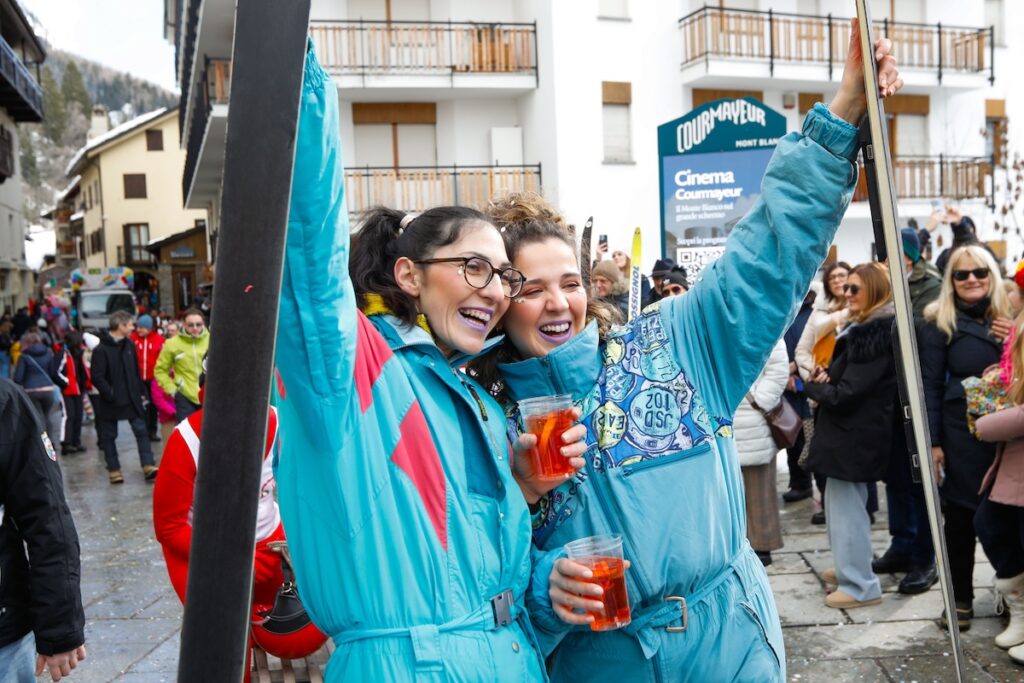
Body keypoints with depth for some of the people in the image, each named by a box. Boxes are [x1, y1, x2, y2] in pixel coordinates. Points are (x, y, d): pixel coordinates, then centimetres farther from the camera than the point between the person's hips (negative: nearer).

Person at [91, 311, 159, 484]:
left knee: (141, 431, -3)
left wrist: (142, 392, 11)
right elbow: (97, 378, -16)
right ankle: (114, 469, 17)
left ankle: (148, 466, -3)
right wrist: (110, 395, -18)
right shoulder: (101, 350, -13)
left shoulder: (129, 345, 8)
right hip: (110, 401, -5)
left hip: (132, 398, 5)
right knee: (109, 436, 7)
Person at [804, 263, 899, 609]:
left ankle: (860, 586, 5)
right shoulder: (864, 328, 12)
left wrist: (810, 386, -7)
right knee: (842, 503, 20)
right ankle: (850, 567, 33)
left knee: (845, 507, -3)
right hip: (853, 430, 11)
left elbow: (847, 393, -23)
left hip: (855, 434, -11)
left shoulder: (874, 333, -20)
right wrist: (825, 377, -3)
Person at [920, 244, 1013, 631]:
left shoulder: (1008, 317, 10)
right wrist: (933, 442, -9)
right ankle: (961, 600, 19)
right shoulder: (939, 323, -1)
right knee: (960, 517, 5)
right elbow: (930, 384, -3)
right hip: (961, 434, -3)